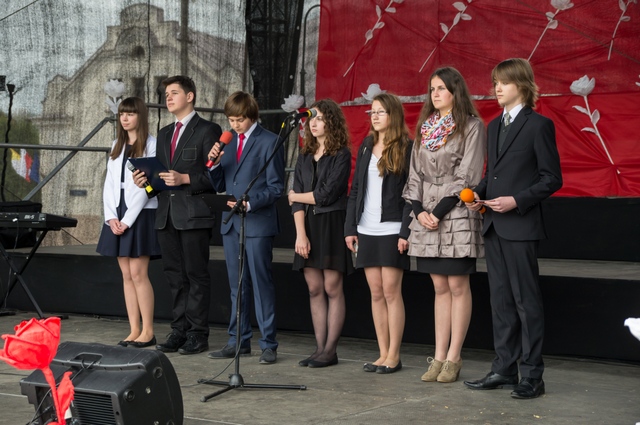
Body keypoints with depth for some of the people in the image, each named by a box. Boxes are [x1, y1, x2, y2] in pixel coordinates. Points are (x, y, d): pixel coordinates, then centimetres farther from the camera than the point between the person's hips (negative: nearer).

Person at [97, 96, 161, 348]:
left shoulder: (151, 145, -5)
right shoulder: (116, 146, 15)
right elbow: (109, 183, 12)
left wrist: (128, 220, -13)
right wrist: (111, 217, -2)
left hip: (141, 214, -6)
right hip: (117, 216, 6)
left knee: (138, 273, -9)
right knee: (126, 275, 5)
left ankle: (148, 331, -2)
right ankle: (134, 330, 8)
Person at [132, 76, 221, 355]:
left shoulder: (207, 130, -3)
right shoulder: (164, 134, 20)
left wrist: (186, 179, -19)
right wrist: (146, 180, 2)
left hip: (194, 214, -7)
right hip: (167, 215, 7)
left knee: (197, 275, -2)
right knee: (175, 276, 9)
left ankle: (198, 334, 3)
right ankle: (179, 331, 15)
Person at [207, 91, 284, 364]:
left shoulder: (269, 142, -4)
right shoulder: (228, 142, 15)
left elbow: (276, 187, -7)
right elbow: (219, 186, 14)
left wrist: (250, 204, -19)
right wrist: (214, 164, -4)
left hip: (258, 223, -6)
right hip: (231, 224, 6)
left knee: (262, 284, -3)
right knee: (237, 286, 11)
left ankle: (268, 344, 3)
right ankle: (238, 341, 18)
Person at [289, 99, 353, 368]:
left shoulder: (341, 156, -4)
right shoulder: (305, 157, 14)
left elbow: (326, 195, -11)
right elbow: (297, 201, 6)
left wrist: (295, 196, 4)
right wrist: (300, 233, -7)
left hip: (332, 225, -5)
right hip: (308, 227, 6)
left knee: (332, 288, -4)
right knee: (314, 289, 5)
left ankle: (330, 350, 0)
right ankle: (319, 348, 9)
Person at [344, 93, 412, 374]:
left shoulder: (406, 148, -4)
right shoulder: (366, 147, 14)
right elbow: (355, 190, 14)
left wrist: (406, 231, -15)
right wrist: (350, 228, 8)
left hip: (392, 230, -6)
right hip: (367, 230, 6)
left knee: (391, 291, -4)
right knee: (376, 293, 7)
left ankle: (393, 355, 3)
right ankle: (383, 354, 12)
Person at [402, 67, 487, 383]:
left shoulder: (471, 127, -3)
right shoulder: (425, 127, 14)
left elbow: (467, 176, -10)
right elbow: (415, 172, 13)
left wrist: (439, 212, -14)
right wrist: (419, 210, -2)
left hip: (456, 215, -5)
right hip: (427, 216, 6)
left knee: (458, 286, -2)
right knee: (440, 287, 8)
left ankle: (453, 358, 2)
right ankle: (439, 356, 9)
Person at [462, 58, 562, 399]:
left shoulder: (538, 125, -7)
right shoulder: (495, 126, 16)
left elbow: (552, 178, -9)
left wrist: (517, 200, -18)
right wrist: (478, 193, 3)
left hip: (521, 225, -8)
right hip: (494, 226, 8)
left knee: (526, 300, -3)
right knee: (500, 299, 11)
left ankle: (532, 376, 4)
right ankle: (504, 369, 18)